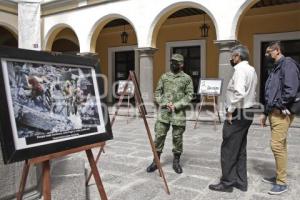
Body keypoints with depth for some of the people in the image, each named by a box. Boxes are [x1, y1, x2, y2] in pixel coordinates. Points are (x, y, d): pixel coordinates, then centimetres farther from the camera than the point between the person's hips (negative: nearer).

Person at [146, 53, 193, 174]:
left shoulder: (186, 78, 3)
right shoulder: (164, 77, 10)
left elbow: (189, 95, -2)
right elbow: (157, 92, 10)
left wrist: (176, 105, -12)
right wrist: (164, 103, -7)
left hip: (179, 112, -2)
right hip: (164, 111, 2)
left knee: (177, 137, 5)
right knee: (159, 135, 1)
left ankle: (176, 162, 20)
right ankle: (156, 161, 14)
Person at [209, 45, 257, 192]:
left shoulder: (240, 70, -15)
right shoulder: (251, 70, 16)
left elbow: (239, 93, -29)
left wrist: (230, 111, -19)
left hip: (238, 114, -10)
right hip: (246, 112, 10)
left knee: (228, 149, -1)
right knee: (240, 149, 15)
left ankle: (227, 183, 9)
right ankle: (240, 182, 23)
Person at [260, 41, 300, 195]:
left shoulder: (287, 64, -9)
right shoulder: (276, 67, 20)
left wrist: (280, 106, -13)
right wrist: (265, 113, 20)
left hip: (281, 112, -10)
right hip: (274, 111, 10)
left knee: (277, 145, -10)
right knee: (279, 145, 14)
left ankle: (282, 183, 0)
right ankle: (279, 176, 24)